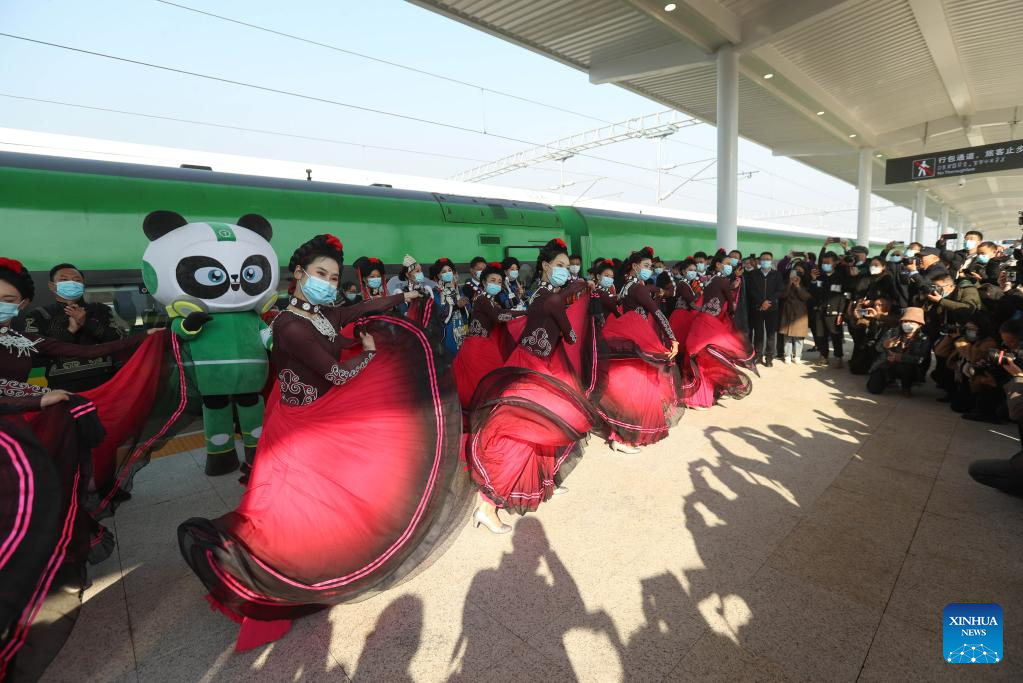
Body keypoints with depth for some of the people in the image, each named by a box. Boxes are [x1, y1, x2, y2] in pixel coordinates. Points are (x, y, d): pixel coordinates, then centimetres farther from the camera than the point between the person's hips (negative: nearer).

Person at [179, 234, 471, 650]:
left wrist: (403, 297, 24)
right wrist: (371, 352, -6)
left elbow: (362, 309, 15)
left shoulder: (323, 314, -1)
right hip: (302, 429, -8)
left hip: (328, 420, 8)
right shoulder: (290, 325, -24)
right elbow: (337, 373, -24)